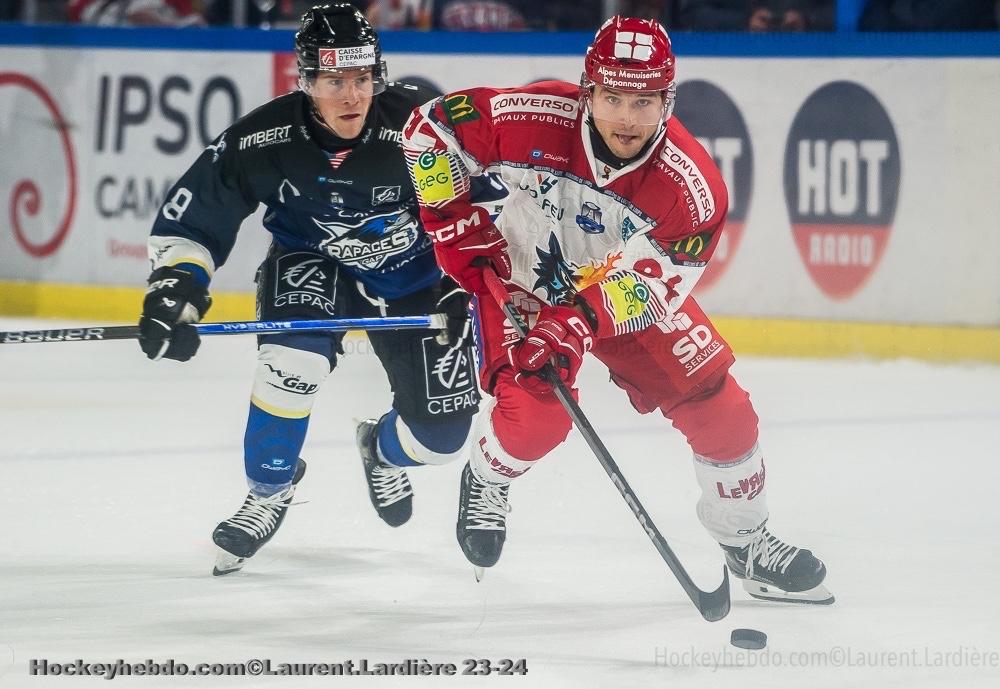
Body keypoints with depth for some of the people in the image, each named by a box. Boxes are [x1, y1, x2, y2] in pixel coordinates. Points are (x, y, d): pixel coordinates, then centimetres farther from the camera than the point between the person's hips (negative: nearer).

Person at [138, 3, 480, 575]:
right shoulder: (262, 141, -24)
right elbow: (191, 218, -12)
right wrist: (173, 290, -23)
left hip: (417, 277, 0)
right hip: (312, 265, 0)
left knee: (442, 436, -5)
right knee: (294, 363, -31)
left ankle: (383, 452, 35)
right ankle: (269, 491, -2)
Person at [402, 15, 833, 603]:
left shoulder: (694, 189, -28)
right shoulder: (532, 120, -32)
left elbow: (645, 285, -28)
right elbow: (429, 129, -19)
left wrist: (577, 325, -43)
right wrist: (456, 221, -20)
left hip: (620, 290, 2)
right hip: (518, 281, -2)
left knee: (720, 409, -5)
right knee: (537, 412, -23)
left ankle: (747, 542, 19)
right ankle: (486, 482, 14)